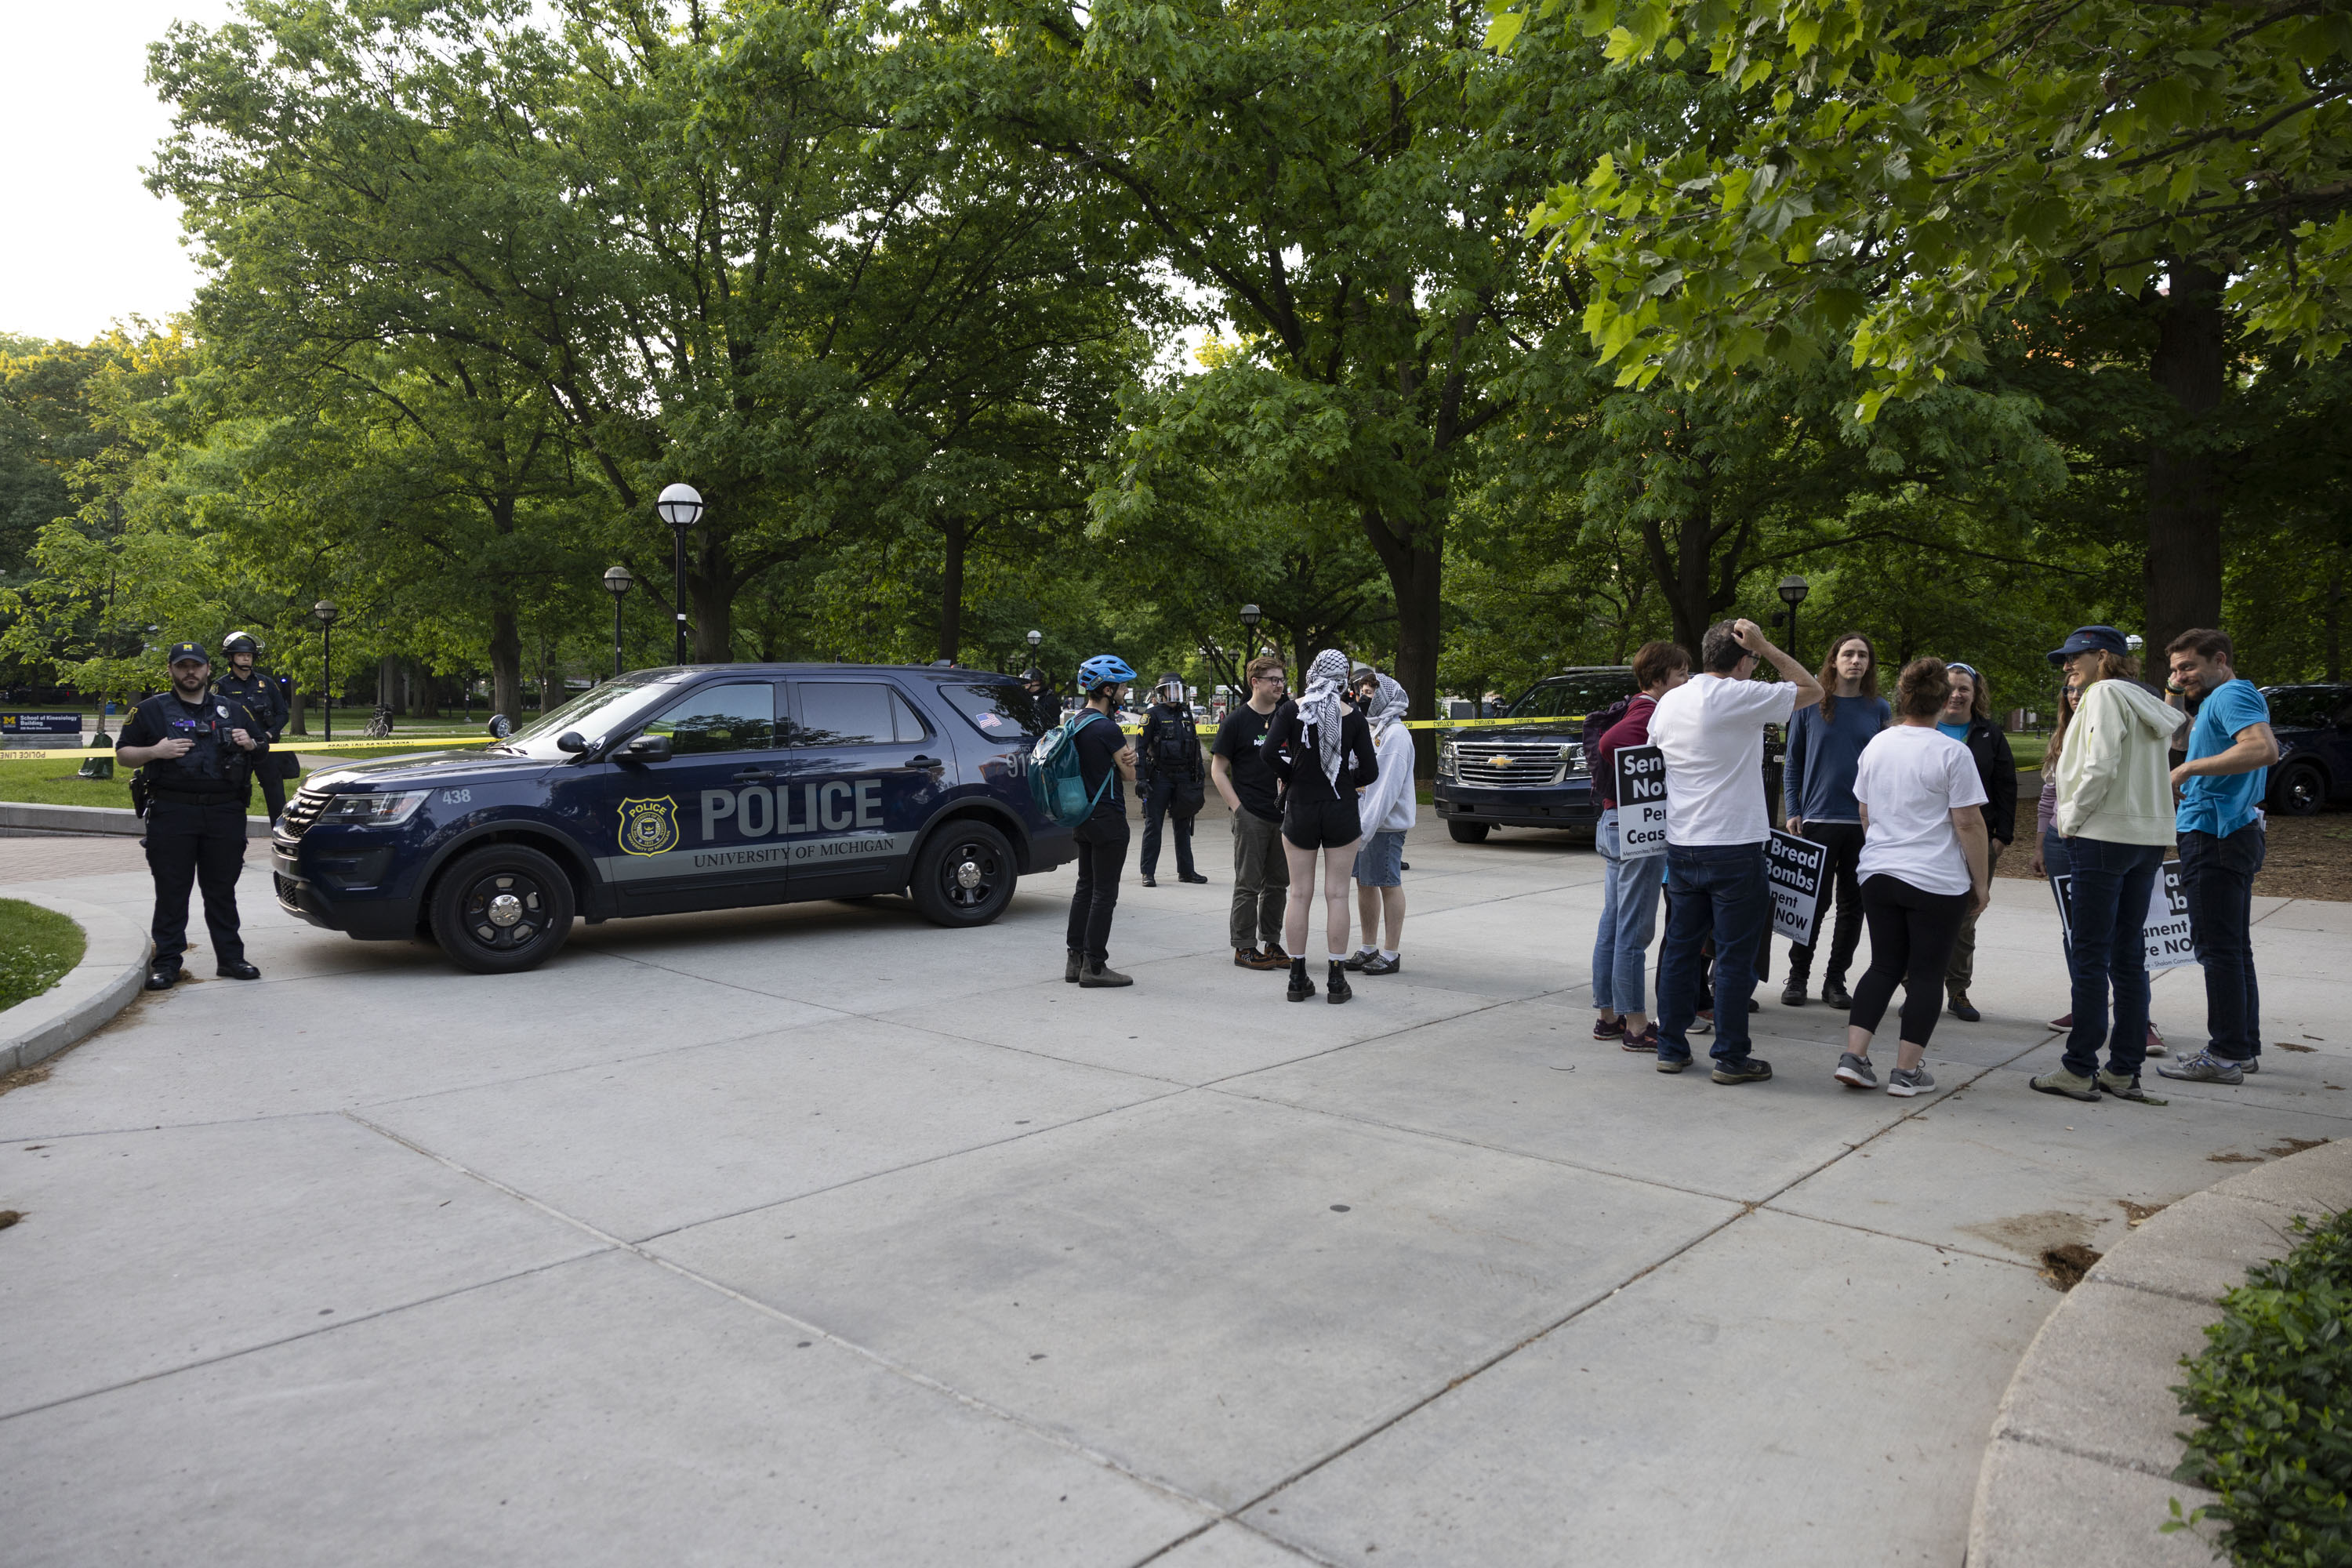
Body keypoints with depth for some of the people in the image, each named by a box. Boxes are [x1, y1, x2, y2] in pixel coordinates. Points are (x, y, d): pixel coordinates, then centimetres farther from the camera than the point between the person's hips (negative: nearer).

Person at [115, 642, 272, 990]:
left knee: (222, 889, 7)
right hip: (172, 813, -2)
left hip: (225, 812, 2)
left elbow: (264, 747, 24)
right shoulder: (152, 710, 8)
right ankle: (166, 963, 6)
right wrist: (155, 752, -11)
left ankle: (230, 957, 13)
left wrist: (251, 744, 1)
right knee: (171, 891, 0)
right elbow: (123, 754, 8)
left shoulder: (233, 710, 16)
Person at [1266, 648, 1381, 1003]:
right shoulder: (1353, 716, -3)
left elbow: (1269, 753, -15)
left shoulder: (1291, 710, -4)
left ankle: (1298, 979, 12)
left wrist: (1289, 776, 3)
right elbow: (1370, 772, -5)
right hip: (1341, 811, -1)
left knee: (1300, 894, 8)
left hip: (1300, 810, 1)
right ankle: (1337, 981, 7)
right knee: (1337, 895, 4)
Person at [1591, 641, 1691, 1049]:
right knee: (1634, 930, -5)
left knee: (1613, 925, 13)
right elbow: (1609, 743, -29)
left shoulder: (1637, 710, 15)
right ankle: (1635, 1027, 1)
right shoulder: (1649, 714, -14)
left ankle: (1608, 1016, 21)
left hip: (1613, 824, 10)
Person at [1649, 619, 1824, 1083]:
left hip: (1680, 847, 6)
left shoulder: (1669, 701, 7)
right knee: (1735, 955, 3)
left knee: (1680, 948, 13)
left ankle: (1671, 1048, 19)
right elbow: (1812, 689, 1)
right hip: (1734, 848, -6)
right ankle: (1731, 1057, 9)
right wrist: (1765, 647, 0)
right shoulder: (1742, 697, -12)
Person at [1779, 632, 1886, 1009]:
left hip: (1865, 822, 2)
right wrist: (1792, 812, -2)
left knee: (1853, 904, 7)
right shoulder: (1810, 703, 2)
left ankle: (1835, 979, 18)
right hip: (1818, 819, -2)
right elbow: (1794, 761, 5)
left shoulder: (1878, 709, 7)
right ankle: (1797, 976, 13)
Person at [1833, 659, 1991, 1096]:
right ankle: (1907, 1071, 7)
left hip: (1877, 875, 5)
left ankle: (1853, 1056, 4)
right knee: (1927, 973, 5)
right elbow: (1969, 823, -11)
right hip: (1937, 881, -5)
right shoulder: (1952, 753, -11)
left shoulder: (1876, 745, 6)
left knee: (1885, 965, 13)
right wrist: (1981, 882, -2)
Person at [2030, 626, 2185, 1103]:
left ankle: (2080, 1070, -1)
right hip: (2149, 837, 9)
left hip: (2104, 836, -9)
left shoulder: (2105, 693, -8)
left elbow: (2100, 767, -19)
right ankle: (2125, 1071, 14)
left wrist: (2072, 819, -7)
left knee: (2089, 955, -5)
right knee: (2128, 956, 10)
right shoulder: (2148, 703, 17)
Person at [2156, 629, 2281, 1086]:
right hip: (2235, 834, 11)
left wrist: (2189, 769, -28)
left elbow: (2264, 748, -30)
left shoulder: (2231, 695, -12)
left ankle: (2226, 1056, -4)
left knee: (2219, 949, -7)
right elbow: (2177, 738, 31)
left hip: (2215, 837, -11)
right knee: (2235, 947, 15)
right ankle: (2244, 1047, 22)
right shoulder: (2220, 699, 20)